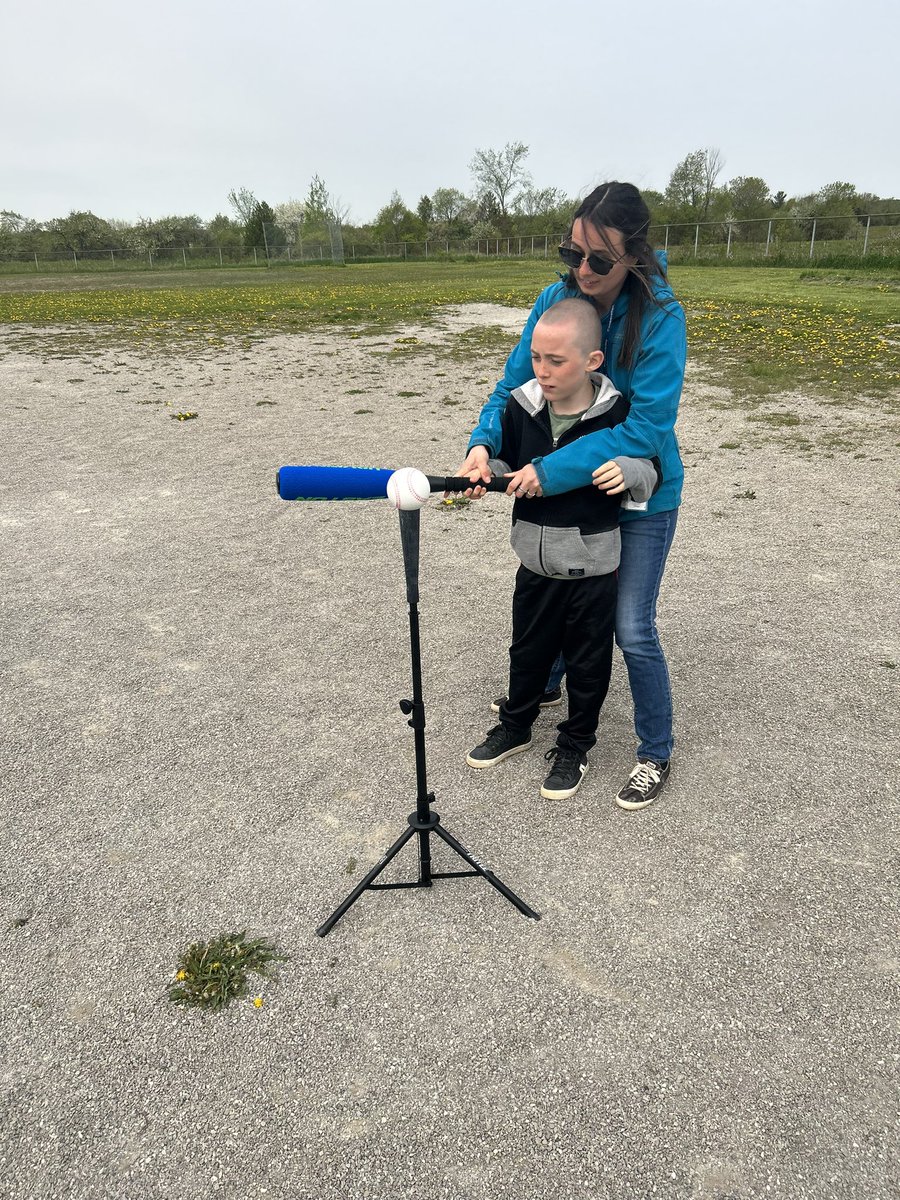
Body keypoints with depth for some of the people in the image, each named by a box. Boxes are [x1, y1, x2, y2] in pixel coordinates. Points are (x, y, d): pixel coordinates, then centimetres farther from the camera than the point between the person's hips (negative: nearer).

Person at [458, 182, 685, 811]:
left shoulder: (661, 318, -25)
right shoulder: (558, 297, -11)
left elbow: (646, 427, -30)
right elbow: (516, 381, -8)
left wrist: (552, 469, -34)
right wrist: (484, 442, -27)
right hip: (569, 485, 5)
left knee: (632, 629, -3)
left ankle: (656, 754, 21)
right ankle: (543, 684, 52)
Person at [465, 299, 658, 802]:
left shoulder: (617, 414, -16)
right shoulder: (522, 406, -7)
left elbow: (648, 473, -6)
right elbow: (504, 462, 8)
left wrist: (628, 472, -28)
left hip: (593, 567, -3)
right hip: (536, 562, 4)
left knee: (588, 663, 14)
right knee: (527, 651, 21)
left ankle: (575, 746, 36)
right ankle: (515, 727, 44)